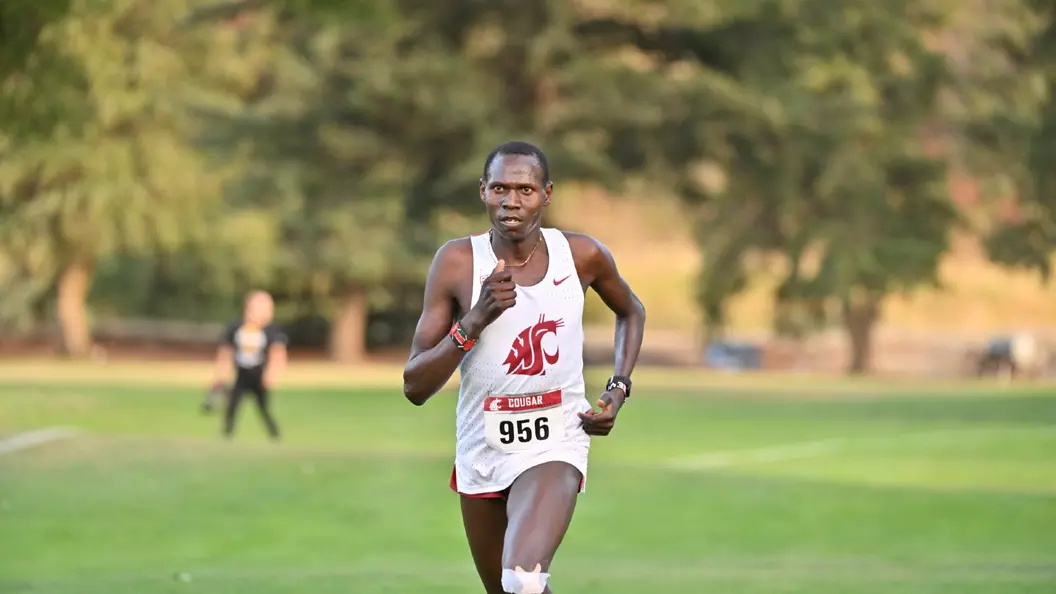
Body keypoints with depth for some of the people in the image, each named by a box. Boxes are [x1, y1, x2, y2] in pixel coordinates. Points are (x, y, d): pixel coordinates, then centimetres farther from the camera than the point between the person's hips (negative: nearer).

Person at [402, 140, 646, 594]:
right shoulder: (457, 263, -10)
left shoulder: (582, 255, -7)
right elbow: (415, 387, -12)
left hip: (555, 443, -2)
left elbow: (631, 312, 18)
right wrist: (475, 320, -25)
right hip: (481, 450, 2)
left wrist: (618, 389, 4)